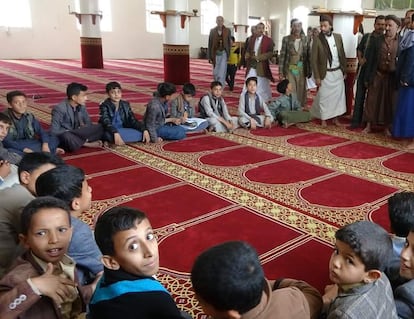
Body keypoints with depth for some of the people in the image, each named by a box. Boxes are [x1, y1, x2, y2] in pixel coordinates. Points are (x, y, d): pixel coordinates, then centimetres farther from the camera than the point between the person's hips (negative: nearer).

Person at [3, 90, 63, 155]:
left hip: (29, 144, 4)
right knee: (9, 151, -41)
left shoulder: (29, 116, -2)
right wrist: (24, 149, -32)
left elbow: (41, 131, -5)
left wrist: (45, 145, -24)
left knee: (54, 139, -12)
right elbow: (6, 141, -22)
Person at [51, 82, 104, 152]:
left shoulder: (81, 106, -4)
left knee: (99, 128, -12)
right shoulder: (59, 109, -21)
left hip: (76, 133, 5)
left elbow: (89, 123, 9)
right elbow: (54, 131, -24)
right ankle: (87, 144, -15)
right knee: (68, 137, -41)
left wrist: (81, 129, -11)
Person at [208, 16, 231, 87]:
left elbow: (229, 43, 5)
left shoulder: (227, 31, 2)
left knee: (222, 73, -9)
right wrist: (210, 57, 0)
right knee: (215, 73, 9)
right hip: (215, 54, 2)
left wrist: (228, 54, 0)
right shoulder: (212, 31, 3)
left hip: (224, 53, -1)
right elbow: (210, 44, 3)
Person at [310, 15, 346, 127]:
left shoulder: (338, 37, 2)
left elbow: (342, 55, 9)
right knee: (324, 96, 3)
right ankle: (323, 118, 17)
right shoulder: (317, 39, -10)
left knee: (338, 94, 8)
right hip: (325, 73, -4)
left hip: (338, 72, 4)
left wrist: (344, 70, 8)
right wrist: (317, 76, -12)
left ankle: (335, 117, 22)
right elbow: (313, 59, -10)